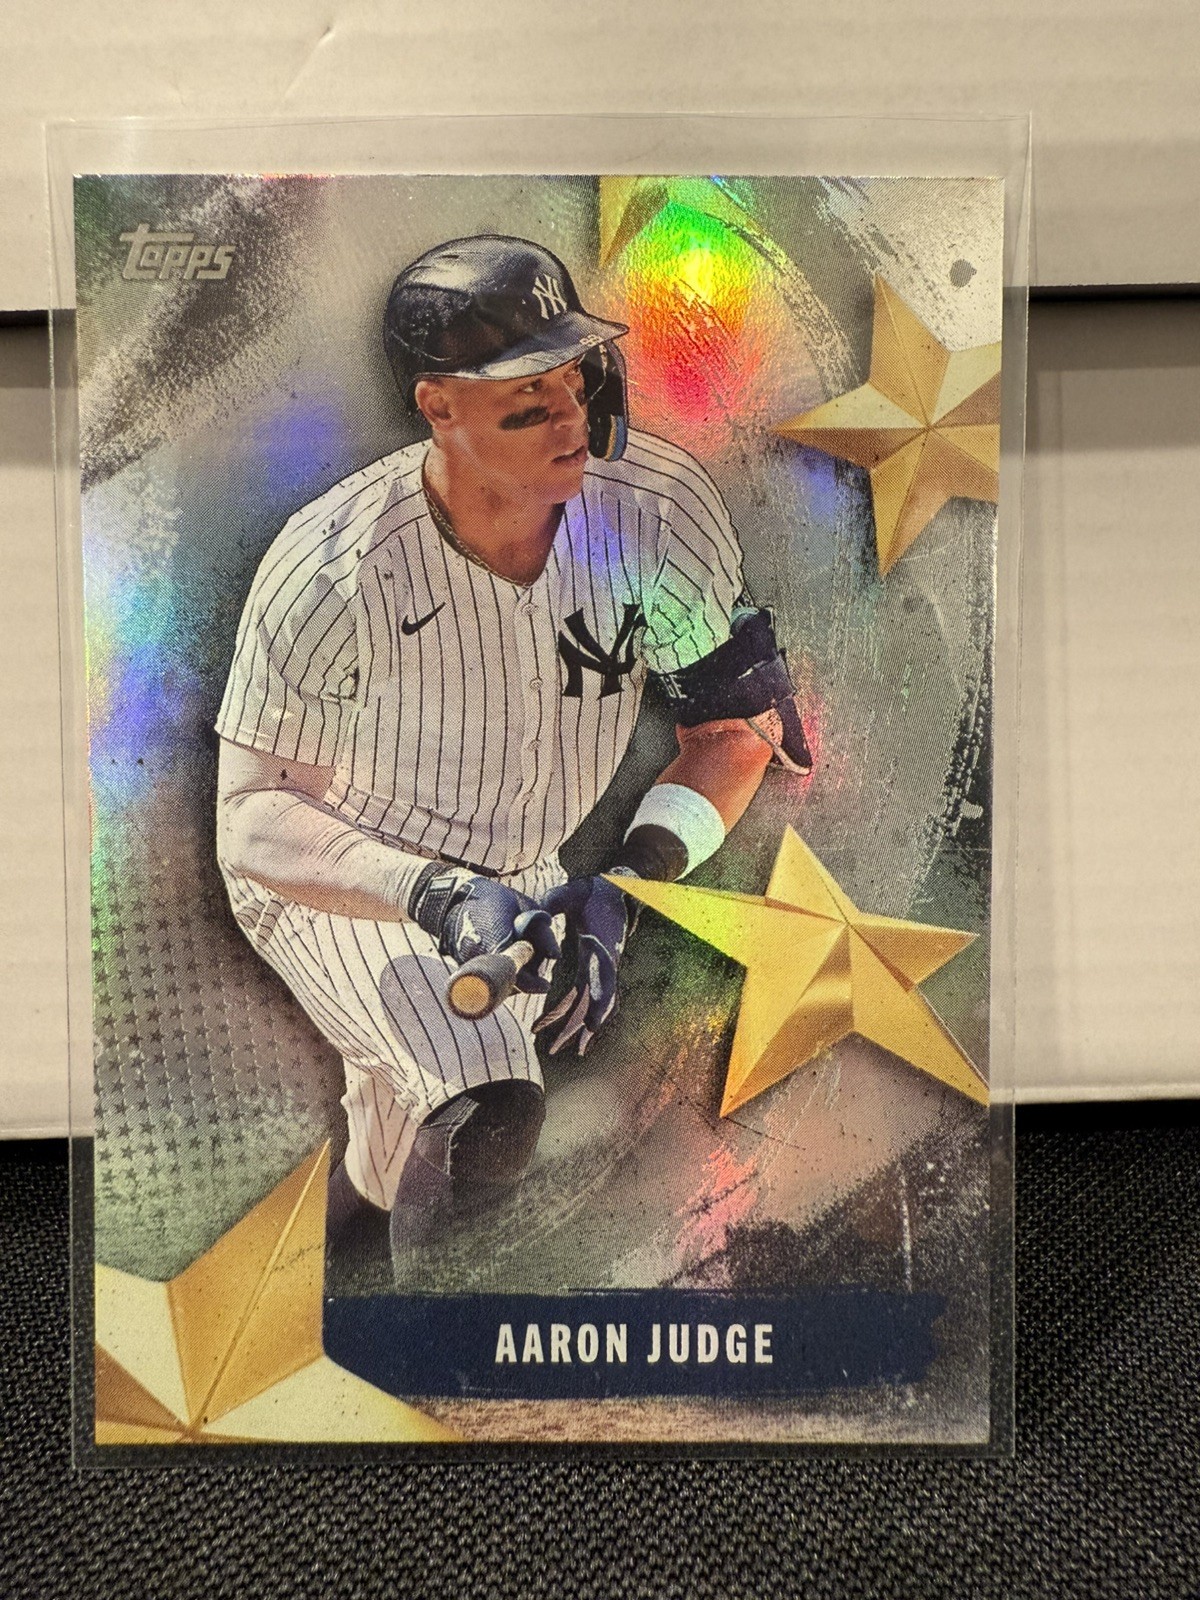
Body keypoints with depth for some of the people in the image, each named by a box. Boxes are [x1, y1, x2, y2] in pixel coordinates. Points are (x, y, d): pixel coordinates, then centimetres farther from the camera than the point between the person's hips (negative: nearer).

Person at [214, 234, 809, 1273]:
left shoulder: (662, 509, -18)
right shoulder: (332, 573, -27)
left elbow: (739, 720, -10)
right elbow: (251, 818, -21)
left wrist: (624, 885, -24)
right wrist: (436, 895, -37)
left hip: (525, 877, 4)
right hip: (340, 882, -4)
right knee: (487, 1109, -24)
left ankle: (360, 1199, 36)